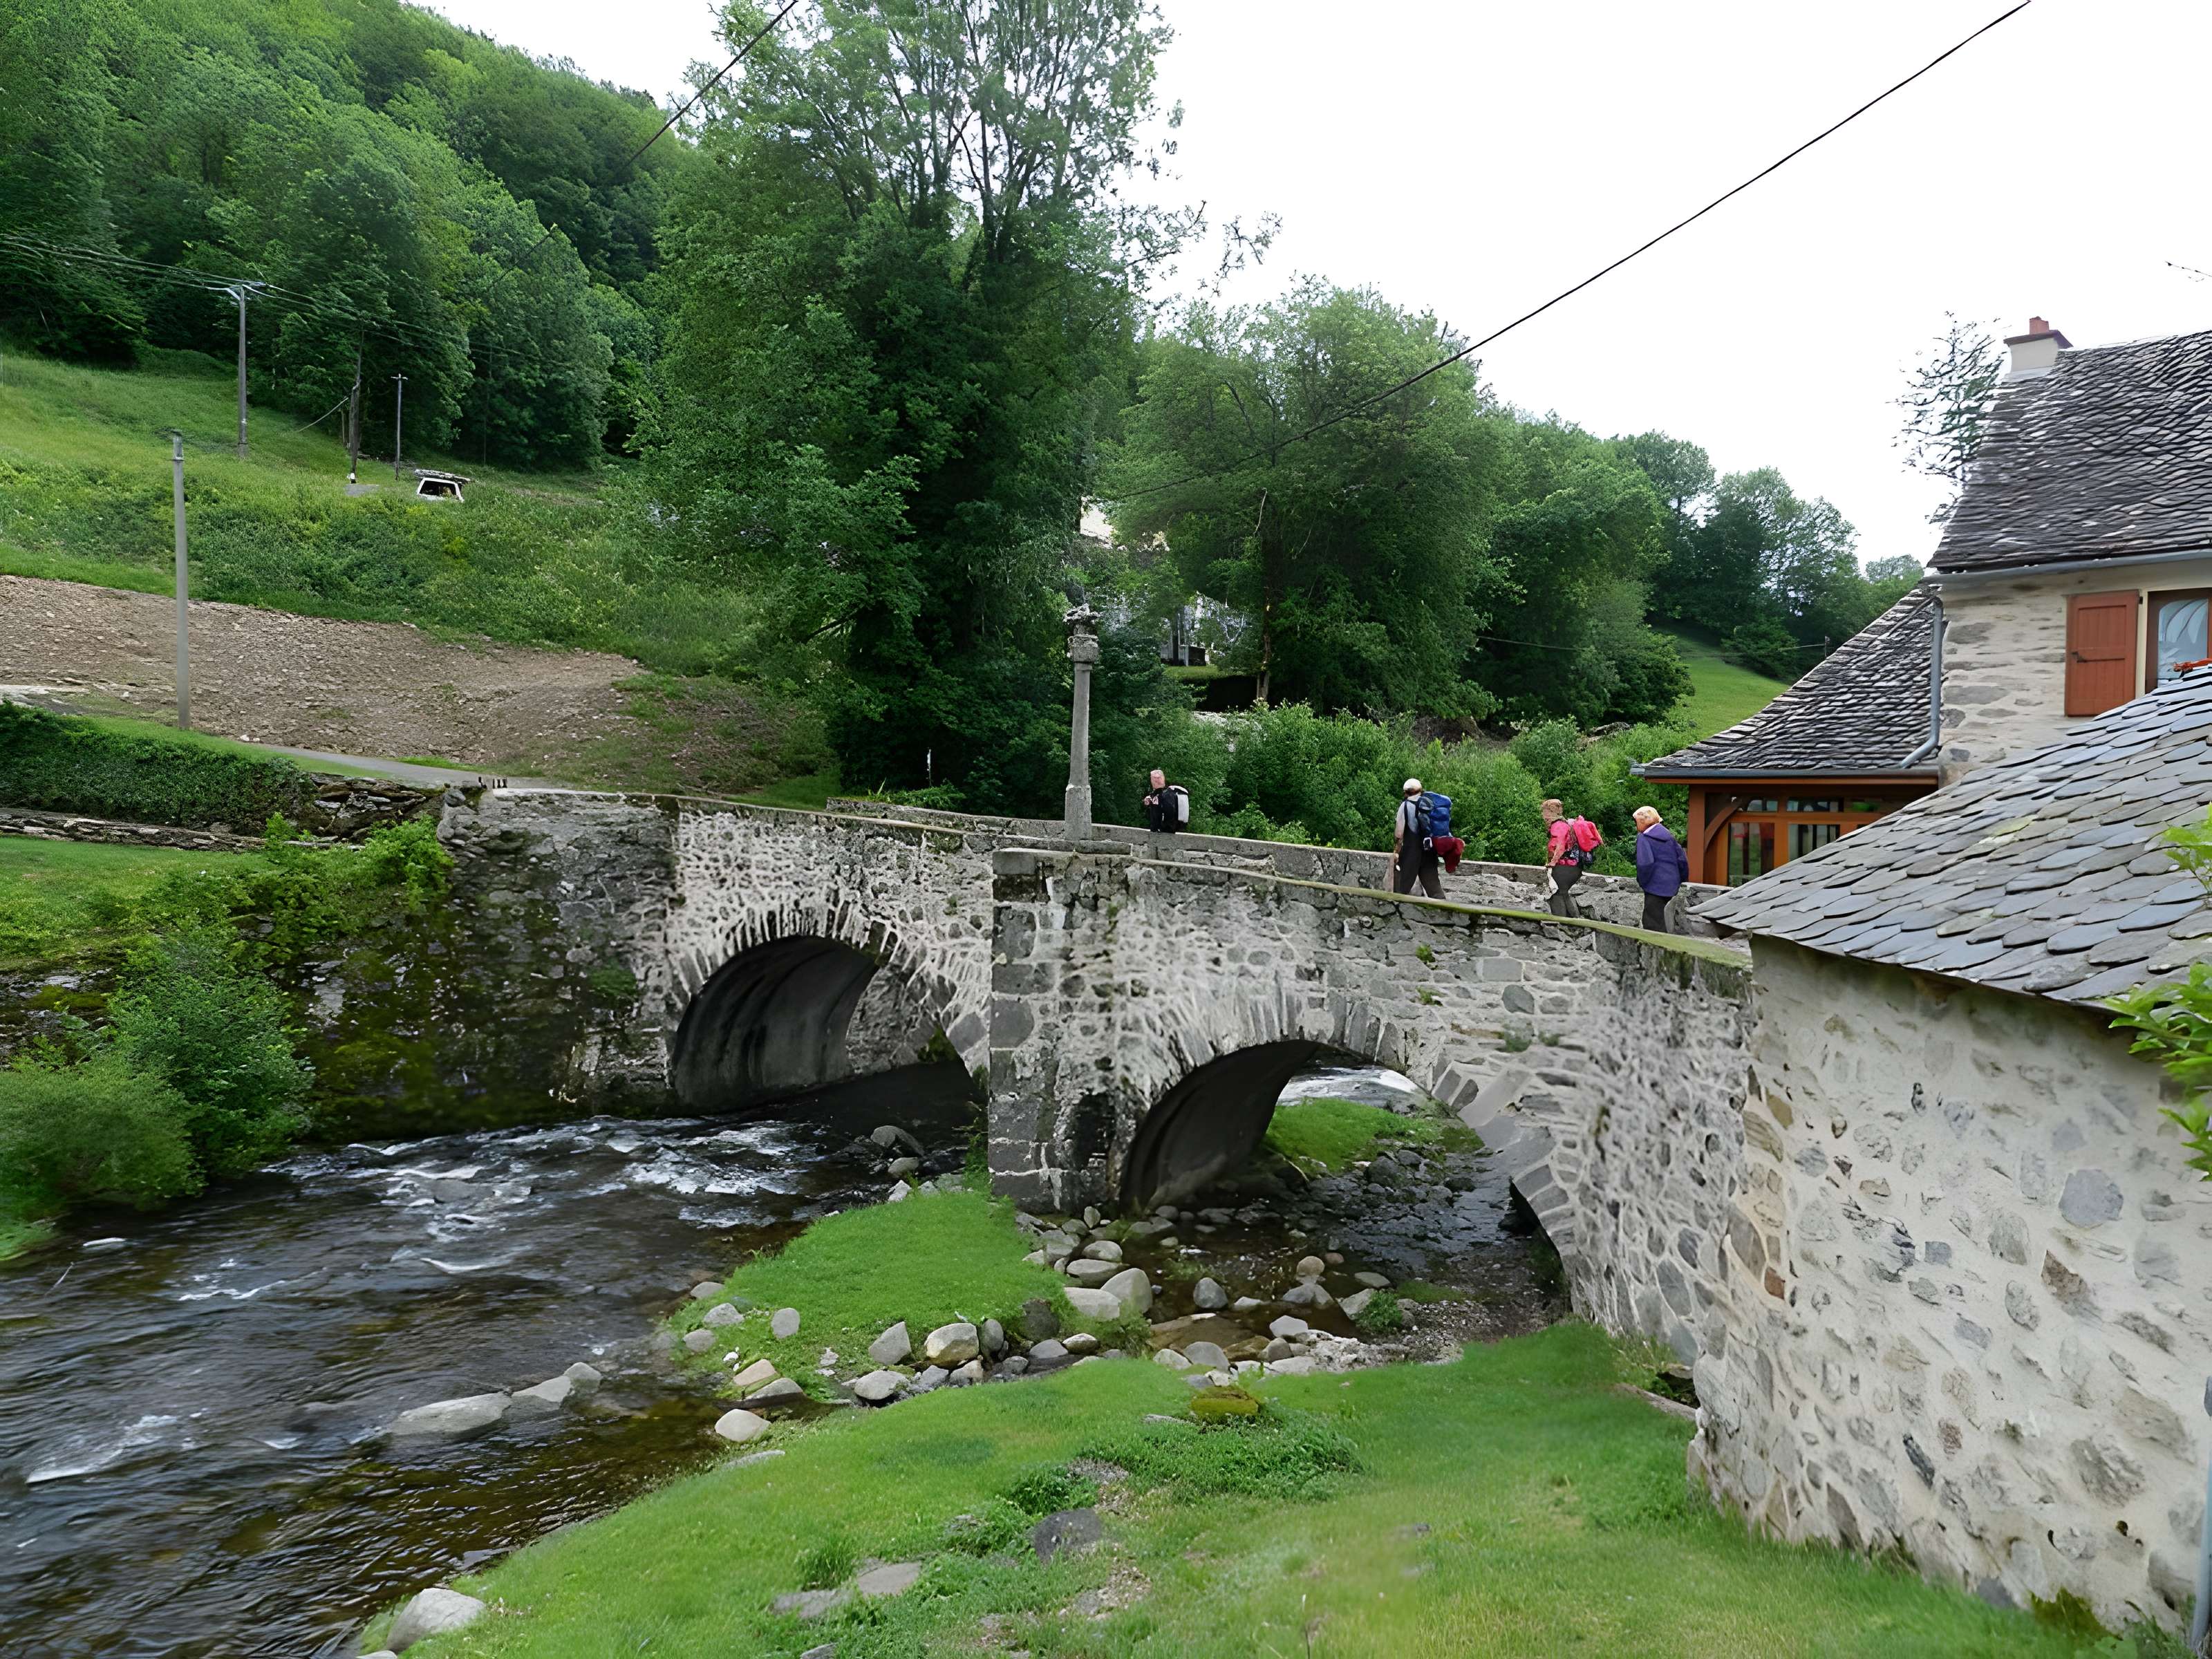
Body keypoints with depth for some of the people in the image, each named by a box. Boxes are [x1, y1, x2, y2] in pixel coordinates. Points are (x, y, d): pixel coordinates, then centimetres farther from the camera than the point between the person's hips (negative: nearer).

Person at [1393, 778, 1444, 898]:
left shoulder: (1406, 805, -4)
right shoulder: (1429, 804, 9)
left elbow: (1400, 832, -7)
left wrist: (1396, 851, -1)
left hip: (1411, 850, -4)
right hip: (1430, 851, 4)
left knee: (1402, 884, 3)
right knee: (1432, 881, 8)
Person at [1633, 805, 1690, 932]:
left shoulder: (1644, 837, -10)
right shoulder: (1668, 834, 10)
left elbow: (1645, 863, -23)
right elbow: (1682, 859, 9)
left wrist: (1642, 882, -9)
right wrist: (1681, 880, 17)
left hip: (1655, 887, -7)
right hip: (1671, 886, 7)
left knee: (1653, 924, -3)